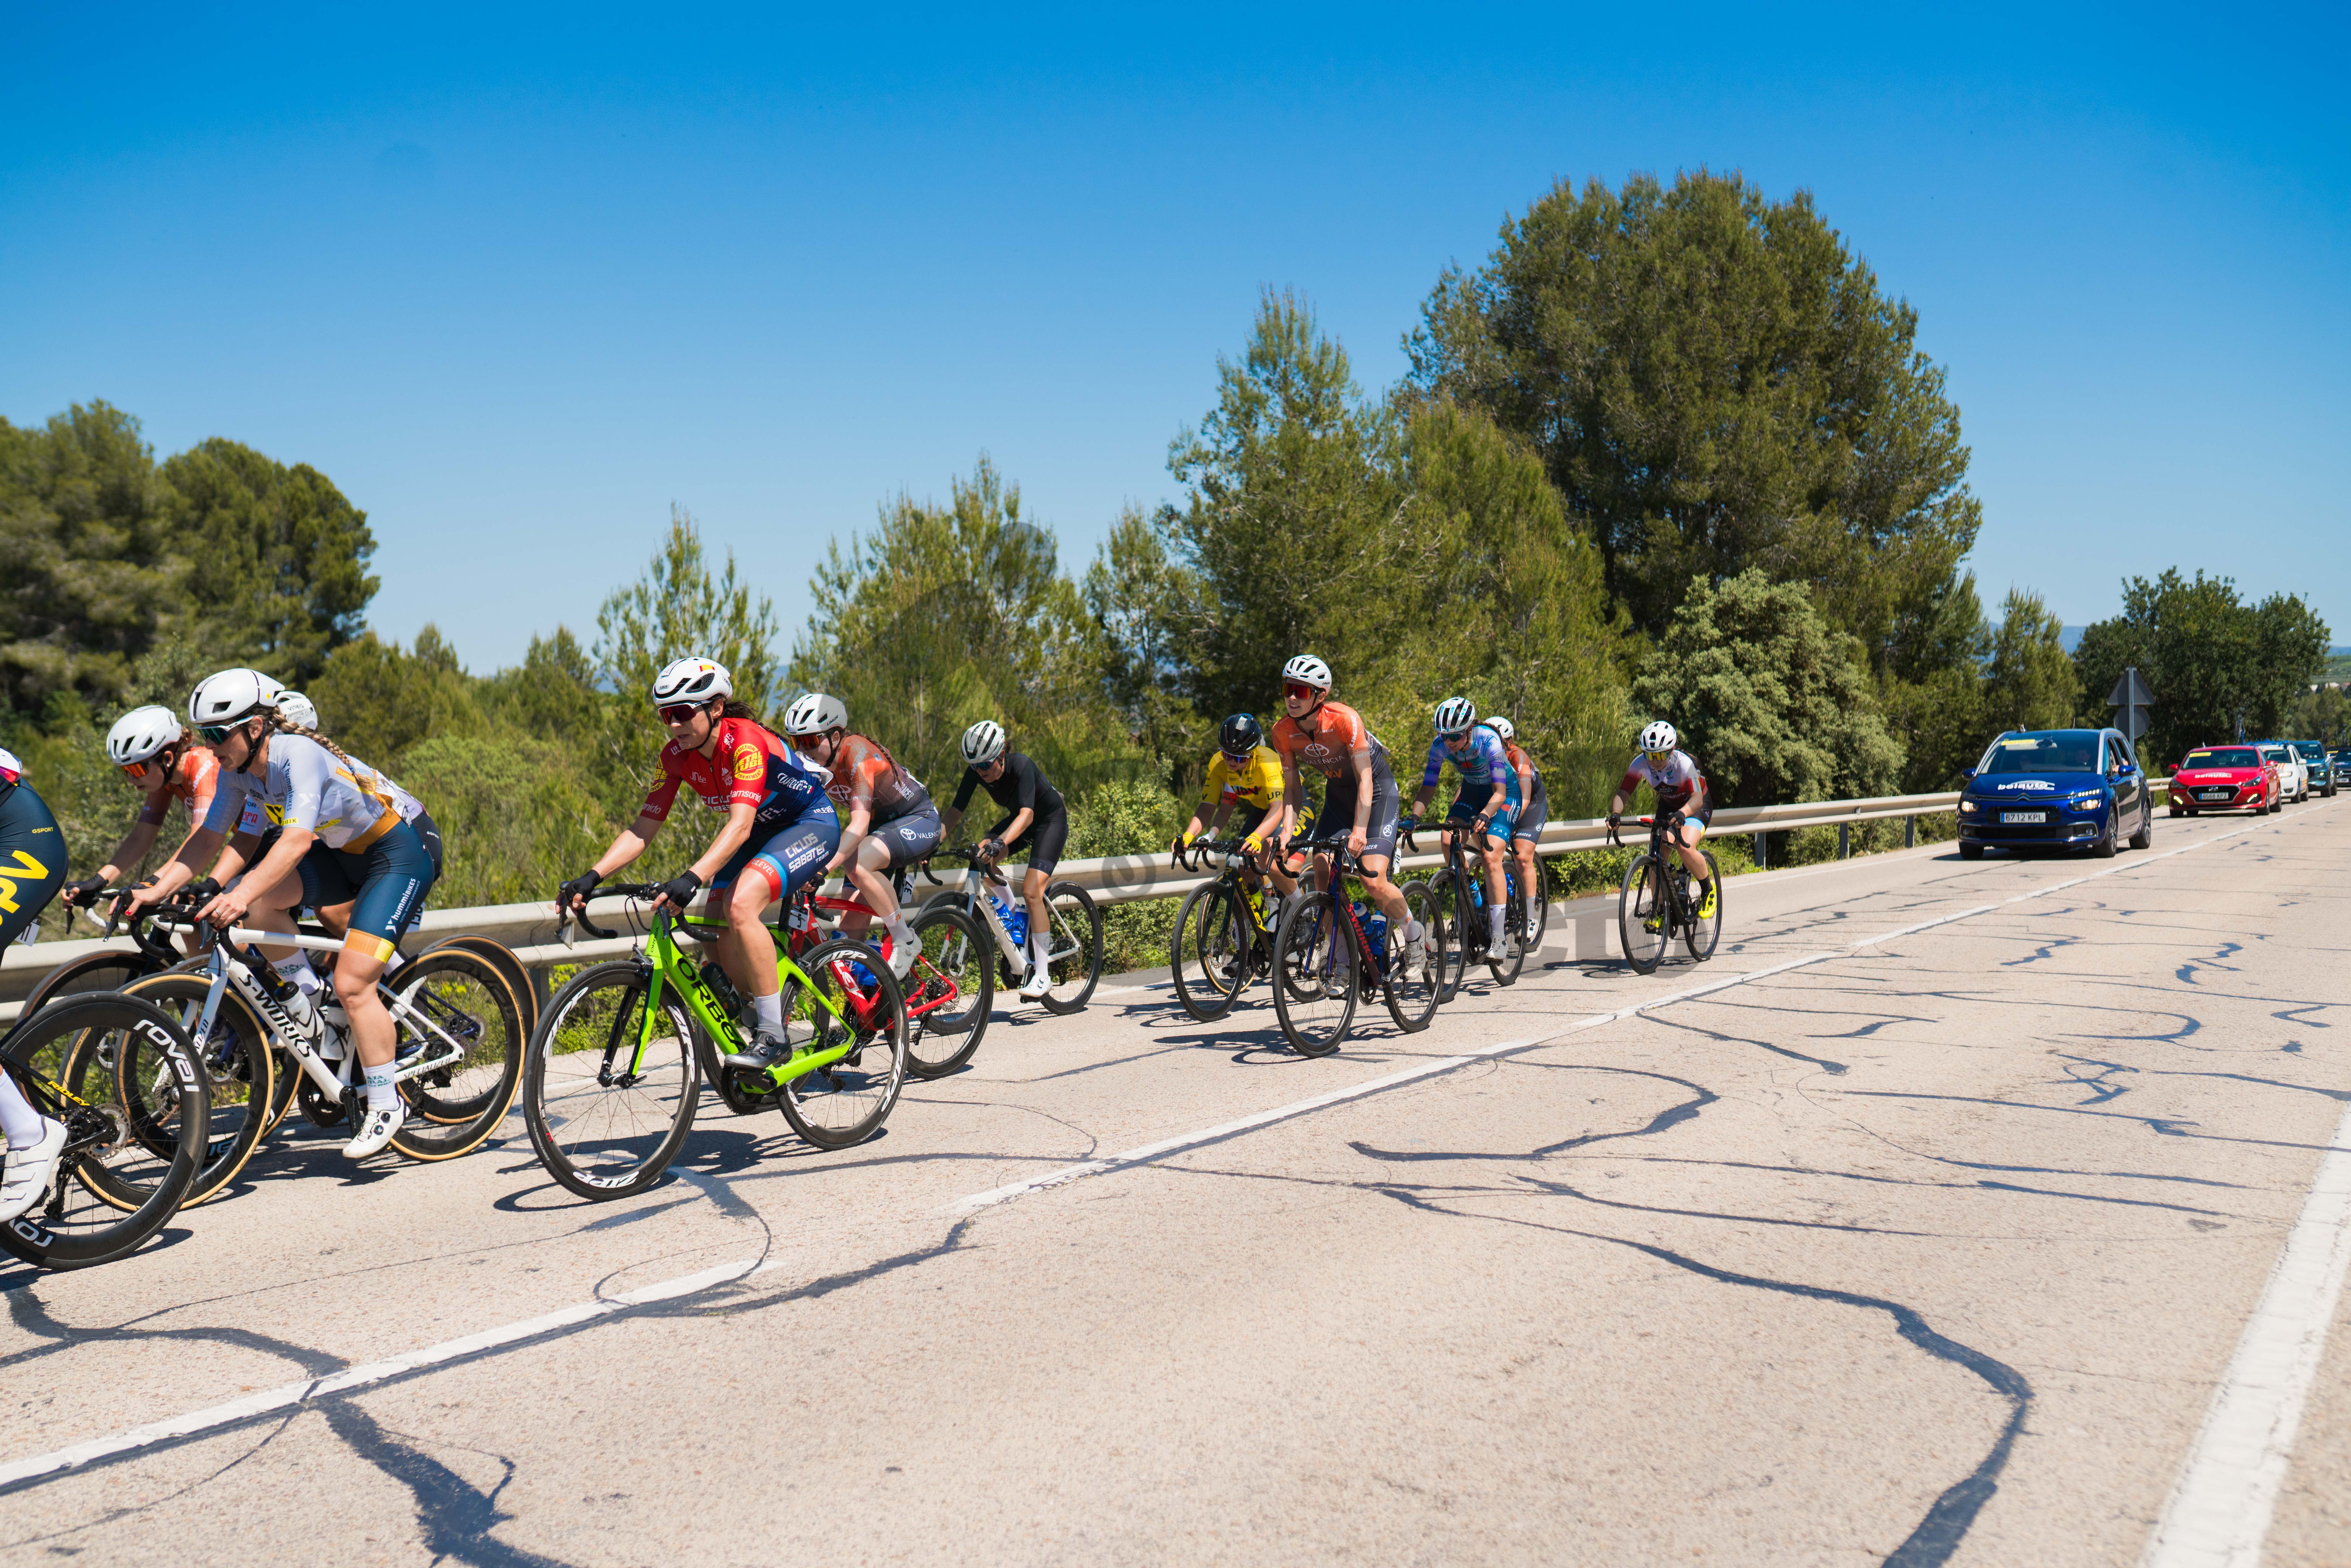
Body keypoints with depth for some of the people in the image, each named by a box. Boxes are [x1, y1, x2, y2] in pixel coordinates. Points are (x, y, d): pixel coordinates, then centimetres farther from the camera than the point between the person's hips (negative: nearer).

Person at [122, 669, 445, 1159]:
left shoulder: (300, 755, -28)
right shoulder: (237, 769, -5)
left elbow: (296, 841, -40)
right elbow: (209, 837, -1)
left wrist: (241, 894, -51)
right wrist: (155, 889, -12)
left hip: (404, 848, -8)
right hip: (344, 851, 8)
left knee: (352, 984, -15)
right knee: (255, 901, -17)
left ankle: (386, 1105, 0)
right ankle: (308, 996, 5)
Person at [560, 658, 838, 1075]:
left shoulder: (745, 741, -29)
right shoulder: (677, 755, -8)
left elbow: (741, 824, -41)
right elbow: (643, 828, -7)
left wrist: (693, 878, -54)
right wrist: (591, 877, -20)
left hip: (812, 823, -8)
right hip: (763, 833, 8)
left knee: (742, 905, -30)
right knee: (719, 935, -6)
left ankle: (773, 1036, -21)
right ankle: (765, 1024, 15)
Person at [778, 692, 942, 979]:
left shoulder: (858, 753, -29)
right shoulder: (813, 765, -8)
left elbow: (859, 824, -38)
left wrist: (825, 868, -49)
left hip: (918, 820, -7)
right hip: (881, 826, 7)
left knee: (857, 866, -35)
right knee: (850, 929, -7)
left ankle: (906, 941, -17)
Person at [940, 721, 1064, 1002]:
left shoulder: (1020, 766, -34)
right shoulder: (976, 772, -17)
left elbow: (1026, 814, -44)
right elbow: (956, 810, -17)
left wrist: (1000, 843, -60)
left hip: (1051, 820, -6)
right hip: (1018, 818, 6)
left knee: (1031, 891, -21)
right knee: (982, 856, -21)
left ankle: (1042, 975, -13)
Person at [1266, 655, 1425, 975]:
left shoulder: (1344, 719, -31)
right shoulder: (1283, 732, -15)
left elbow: (1365, 779, -31)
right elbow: (1292, 787, -8)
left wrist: (1360, 830, -42)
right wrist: (1287, 830, -23)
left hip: (1377, 789, -5)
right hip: (1338, 791, 5)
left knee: (1373, 881, -17)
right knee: (1323, 873, -10)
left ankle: (1414, 934, 11)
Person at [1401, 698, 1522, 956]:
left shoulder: (1489, 741, -33)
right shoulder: (1440, 746, -21)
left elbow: (1499, 792, -34)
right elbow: (1428, 788, -17)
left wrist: (1484, 816, -53)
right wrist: (1413, 816, -34)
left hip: (1505, 792, -5)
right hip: (1472, 791, 5)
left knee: (1491, 857, -21)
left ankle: (1499, 939, -17)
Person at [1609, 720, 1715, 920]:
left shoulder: (1683, 763, -34)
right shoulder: (1640, 763, -23)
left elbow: (1697, 797, -40)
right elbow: (1623, 792, -24)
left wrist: (1681, 814, -60)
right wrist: (1615, 813, -44)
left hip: (1696, 806, -5)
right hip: (1668, 805, 5)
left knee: (1685, 848, -28)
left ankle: (1707, 890, -1)